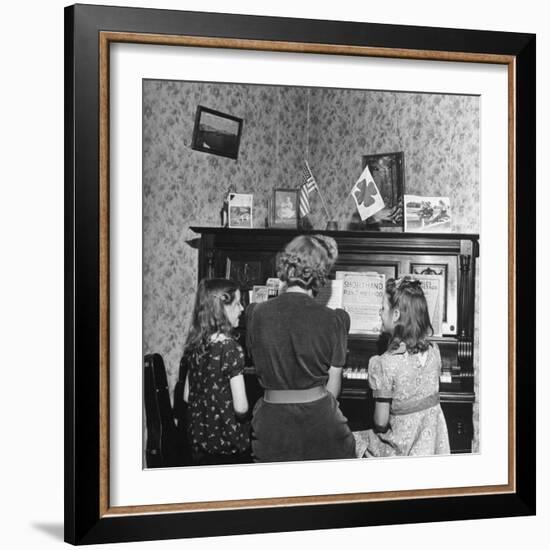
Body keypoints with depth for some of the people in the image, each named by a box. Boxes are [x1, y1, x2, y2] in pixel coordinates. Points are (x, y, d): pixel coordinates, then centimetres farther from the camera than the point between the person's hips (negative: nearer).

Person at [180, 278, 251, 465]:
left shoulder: (194, 346, 2)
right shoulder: (231, 348, -18)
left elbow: (187, 396, 10)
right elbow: (240, 406, -20)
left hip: (198, 439, 7)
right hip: (229, 445, -7)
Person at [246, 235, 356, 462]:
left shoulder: (256, 314, -5)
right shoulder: (332, 320, -9)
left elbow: (260, 369, 8)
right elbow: (332, 387, -2)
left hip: (272, 421, 2)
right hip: (319, 417, -2)